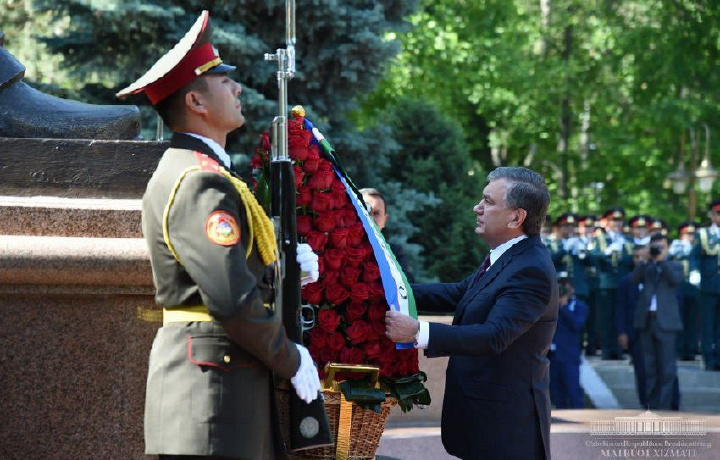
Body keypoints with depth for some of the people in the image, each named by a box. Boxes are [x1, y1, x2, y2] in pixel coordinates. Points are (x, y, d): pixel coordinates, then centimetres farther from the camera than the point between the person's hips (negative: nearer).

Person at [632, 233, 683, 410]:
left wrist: (662, 261, -14)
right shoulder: (645, 267, 14)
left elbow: (676, 279, -12)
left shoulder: (674, 266, 8)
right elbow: (634, 278, -4)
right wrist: (646, 260, -11)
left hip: (665, 321, -3)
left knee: (667, 367, -4)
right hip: (646, 320, 3)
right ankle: (652, 403, 12)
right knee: (649, 365, 7)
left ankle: (664, 405, -2)